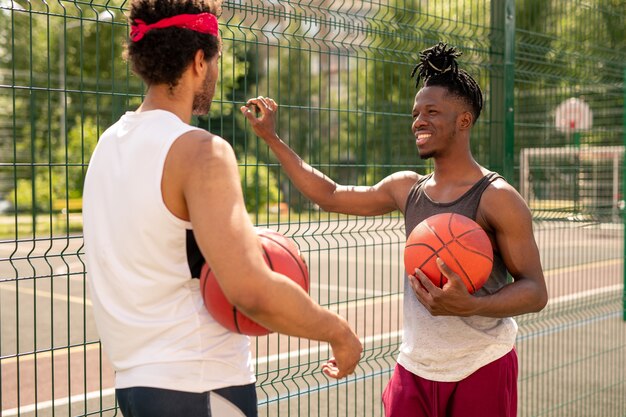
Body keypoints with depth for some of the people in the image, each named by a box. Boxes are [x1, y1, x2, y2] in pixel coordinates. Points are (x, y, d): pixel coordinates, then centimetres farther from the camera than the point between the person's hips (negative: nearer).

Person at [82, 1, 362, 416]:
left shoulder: (109, 144, 7)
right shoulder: (200, 151, -18)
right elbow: (253, 293, -27)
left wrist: (241, 251, 9)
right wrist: (338, 331, -13)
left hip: (135, 378, 8)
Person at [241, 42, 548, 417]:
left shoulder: (497, 198, -12)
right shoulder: (406, 188, 5)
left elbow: (535, 291, -13)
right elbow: (331, 196, 15)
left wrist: (469, 305, -31)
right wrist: (271, 137, 13)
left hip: (481, 371, -5)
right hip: (415, 368, 5)